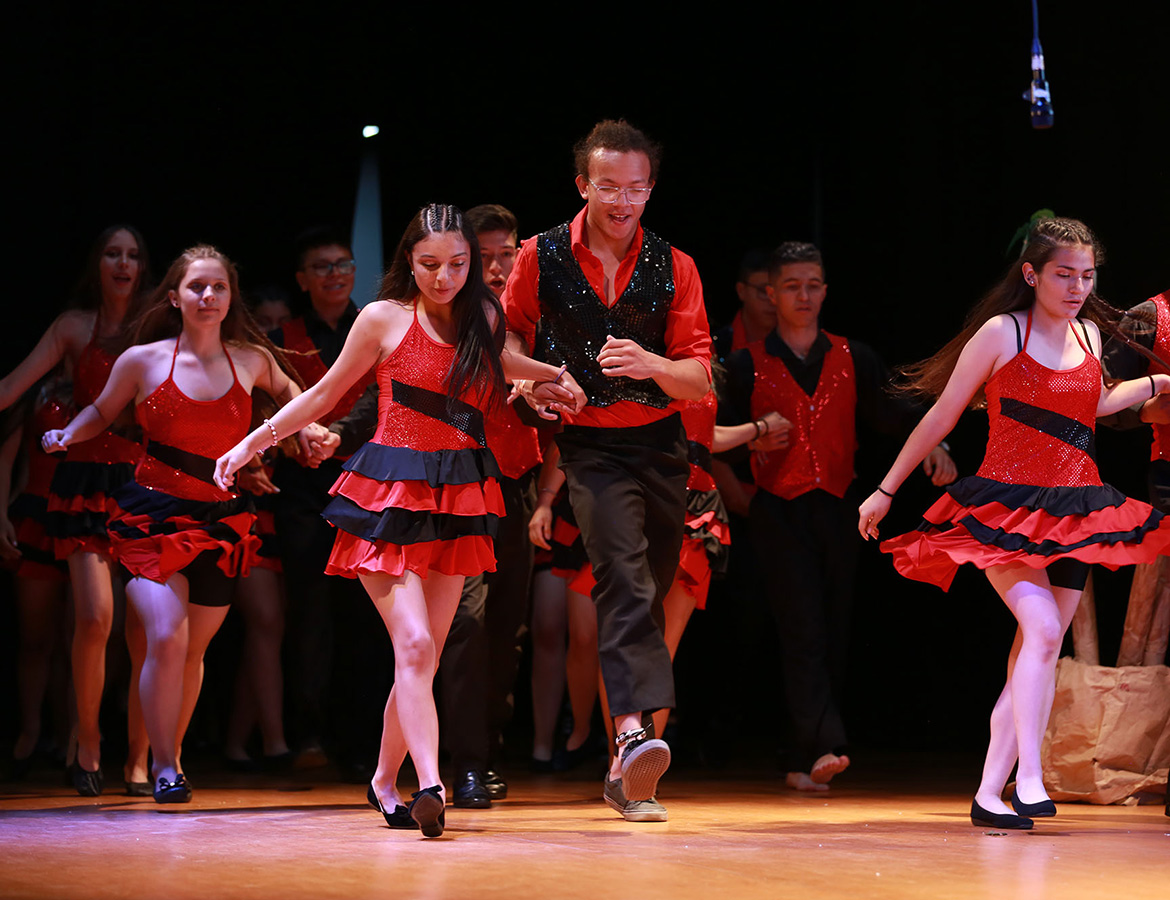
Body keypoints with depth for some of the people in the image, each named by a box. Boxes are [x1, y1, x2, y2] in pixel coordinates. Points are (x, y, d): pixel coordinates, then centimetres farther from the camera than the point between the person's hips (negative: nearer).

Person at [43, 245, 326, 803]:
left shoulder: (250, 359, 5)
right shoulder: (142, 360, -2)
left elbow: (285, 388, 28)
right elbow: (101, 412, 13)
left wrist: (307, 425, 11)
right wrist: (65, 438, -5)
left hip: (222, 521, 3)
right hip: (152, 515, -3)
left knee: (193, 649, 7)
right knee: (166, 637, -18)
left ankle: (170, 754, 26)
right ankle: (163, 768, -9)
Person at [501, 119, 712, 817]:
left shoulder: (674, 269, 4)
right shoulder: (541, 257, 0)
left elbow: (700, 381, 1)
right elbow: (510, 332, 15)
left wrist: (650, 364, -19)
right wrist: (533, 378, -5)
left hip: (662, 444, 3)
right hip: (590, 445, -3)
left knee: (651, 592, 8)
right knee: (624, 575, -25)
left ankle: (625, 769, 19)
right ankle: (634, 726, -39)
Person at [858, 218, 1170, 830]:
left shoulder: (1089, 333, 10)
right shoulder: (1001, 333, -6)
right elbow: (941, 416, 0)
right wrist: (886, 491, 3)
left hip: (1073, 511, 6)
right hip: (1005, 506, -6)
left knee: (1039, 651, 1)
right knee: (1041, 627, -23)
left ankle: (989, 793, 6)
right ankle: (1029, 777, -20)